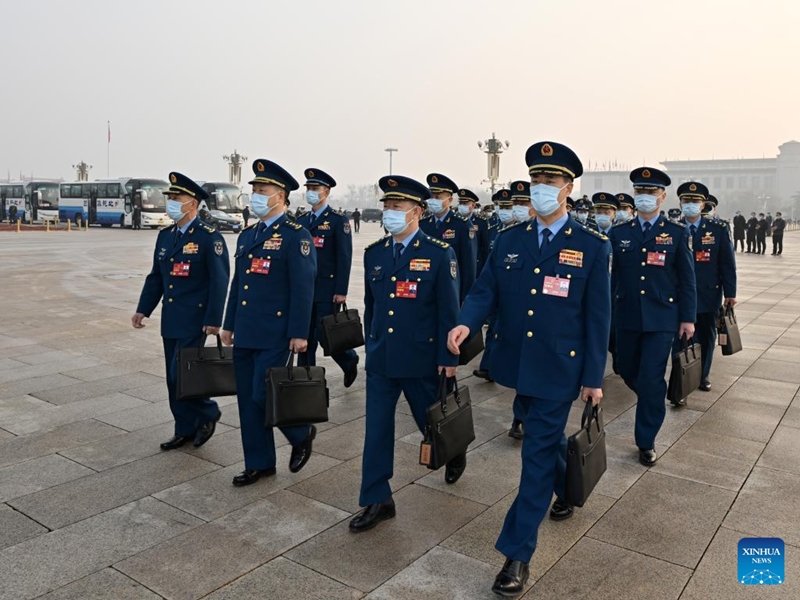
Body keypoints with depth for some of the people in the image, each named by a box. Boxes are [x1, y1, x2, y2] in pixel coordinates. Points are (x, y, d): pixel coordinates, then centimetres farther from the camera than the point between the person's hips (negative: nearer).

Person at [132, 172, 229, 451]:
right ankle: (185, 430, 24)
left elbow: (219, 280, -15)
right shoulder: (165, 236, 10)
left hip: (194, 320, -7)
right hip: (170, 319, 8)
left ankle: (208, 413, 15)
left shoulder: (209, 237, -12)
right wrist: (143, 310, 8)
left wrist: (213, 320, -18)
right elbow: (155, 276, 15)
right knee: (174, 378, 12)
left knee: (182, 373, -10)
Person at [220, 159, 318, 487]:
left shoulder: (296, 236, -10)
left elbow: (303, 289, -14)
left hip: (276, 334, -8)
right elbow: (237, 284, 18)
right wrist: (228, 325, 17)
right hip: (245, 334, 8)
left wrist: (299, 333, -17)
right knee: (247, 399, 10)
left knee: (265, 395, -7)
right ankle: (259, 463, 24)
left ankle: (302, 434, 21)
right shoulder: (247, 235, 14)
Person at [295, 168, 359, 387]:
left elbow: (344, 257, -10)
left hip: (328, 290, -5)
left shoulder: (339, 220, -5)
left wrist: (341, 291, -15)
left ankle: (349, 362, 25)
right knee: (305, 337, 7)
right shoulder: (301, 220, 12)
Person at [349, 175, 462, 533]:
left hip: (421, 358, -4)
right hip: (380, 358, 4)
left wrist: (449, 358, -10)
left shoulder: (439, 253, -9)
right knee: (377, 429, 5)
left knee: (430, 421, 14)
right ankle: (377, 501, 16)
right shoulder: (374, 253, 5)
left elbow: (449, 310, -9)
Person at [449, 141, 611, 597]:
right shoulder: (509, 241, 3)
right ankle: (567, 487, 54)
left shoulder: (593, 246, -8)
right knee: (546, 436, 24)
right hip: (519, 364, 5)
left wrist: (594, 378, -7)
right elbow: (486, 291, 1)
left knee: (538, 455, -2)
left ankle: (518, 553, 9)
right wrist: (467, 323, -21)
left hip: (559, 369, -4)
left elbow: (598, 317, -7)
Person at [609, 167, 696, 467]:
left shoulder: (677, 233, -1)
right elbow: (614, 275, 7)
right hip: (627, 316, 3)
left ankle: (646, 441, 10)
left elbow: (687, 279, 1)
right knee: (627, 371, 13)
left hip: (661, 318, -3)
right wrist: (609, 311, 7)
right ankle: (651, 401, 46)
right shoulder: (619, 233, 4)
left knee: (651, 379, -5)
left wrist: (688, 317, -1)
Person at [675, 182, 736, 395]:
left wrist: (730, 293, -2)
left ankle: (703, 375, 35)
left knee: (706, 337, 16)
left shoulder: (719, 229, -1)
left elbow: (727, 263, 0)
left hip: (709, 294, 2)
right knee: (681, 339, -3)